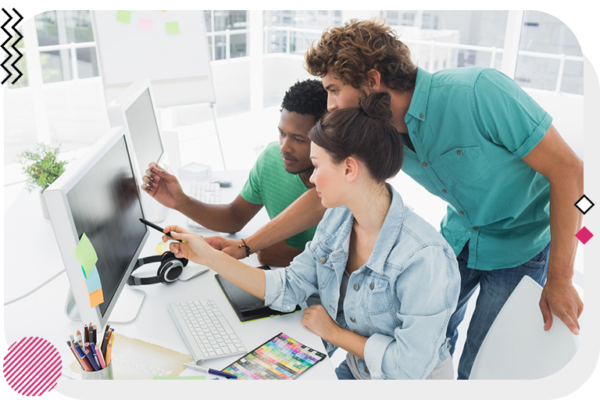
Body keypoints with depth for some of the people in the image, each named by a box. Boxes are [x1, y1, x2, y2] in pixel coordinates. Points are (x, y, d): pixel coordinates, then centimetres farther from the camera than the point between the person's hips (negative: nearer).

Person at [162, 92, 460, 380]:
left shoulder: (423, 257, -31)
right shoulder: (337, 219, -8)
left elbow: (408, 366, -27)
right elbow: (288, 288, -5)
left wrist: (333, 332, -15)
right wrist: (210, 256, -10)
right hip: (352, 367, 6)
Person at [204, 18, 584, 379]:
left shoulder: (479, 91, -32)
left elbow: (567, 168, -25)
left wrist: (560, 278, -21)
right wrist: (245, 246, -7)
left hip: (521, 245, -5)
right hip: (460, 238, 5)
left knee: (479, 369, 2)